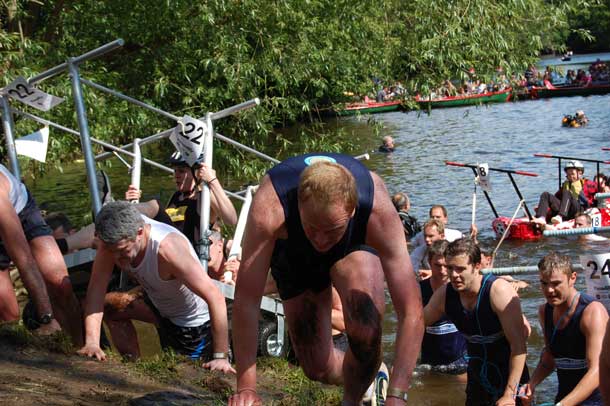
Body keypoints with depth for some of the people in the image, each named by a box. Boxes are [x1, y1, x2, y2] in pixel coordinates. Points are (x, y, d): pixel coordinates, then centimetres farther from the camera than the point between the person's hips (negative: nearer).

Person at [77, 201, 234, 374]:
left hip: (194, 320, -6)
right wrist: (92, 343, -33)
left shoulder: (167, 248, -41)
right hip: (159, 303, 6)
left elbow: (215, 298, -41)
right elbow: (96, 288, -22)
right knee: (108, 306, 4)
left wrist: (221, 357, -40)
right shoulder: (114, 240, -24)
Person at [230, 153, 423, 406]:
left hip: (354, 244, -1)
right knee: (317, 369, 2)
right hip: (293, 251, 1)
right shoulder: (269, 207, -44)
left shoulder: (378, 211, -42)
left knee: (365, 334, -29)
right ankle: (371, 378, 36)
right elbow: (246, 300, -39)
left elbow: (411, 312, -40)